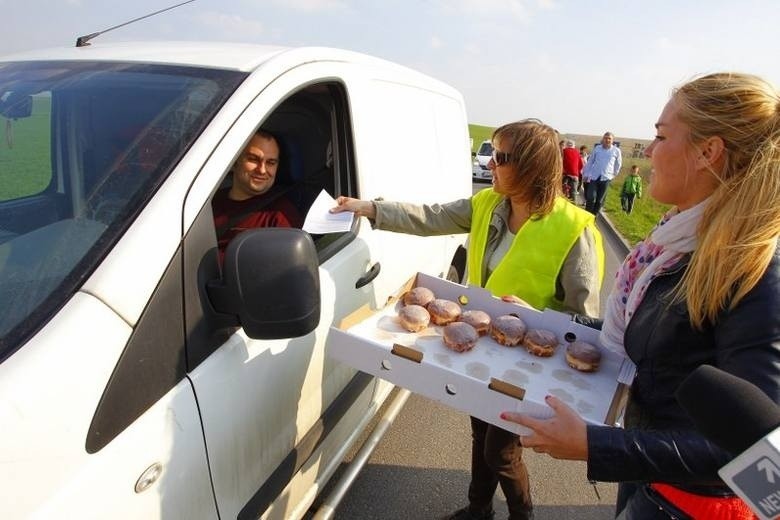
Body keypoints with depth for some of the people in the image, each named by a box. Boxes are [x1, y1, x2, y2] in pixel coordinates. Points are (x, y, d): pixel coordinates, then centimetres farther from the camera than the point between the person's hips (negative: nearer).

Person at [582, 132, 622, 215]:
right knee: (590, 198, -9)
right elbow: (590, 162, 9)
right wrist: (585, 174, 9)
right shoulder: (597, 148, 2)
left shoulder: (616, 151, -1)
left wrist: (614, 174, 19)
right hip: (594, 177, 0)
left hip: (606, 178, 0)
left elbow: (618, 164, 12)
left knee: (599, 200, 5)